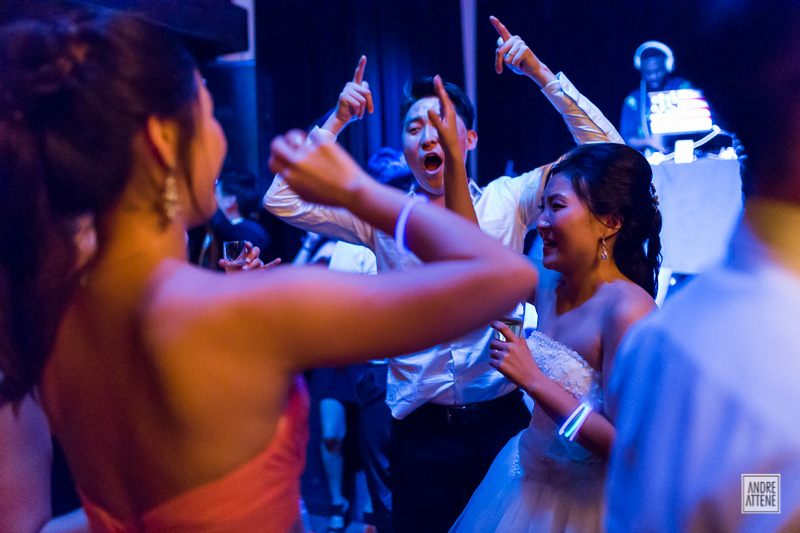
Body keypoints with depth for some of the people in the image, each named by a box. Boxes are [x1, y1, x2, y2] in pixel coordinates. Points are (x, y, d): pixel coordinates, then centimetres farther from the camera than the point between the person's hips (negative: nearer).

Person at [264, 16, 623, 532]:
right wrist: (335, 122, -6)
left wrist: (541, 72, -8)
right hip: (422, 430, 0)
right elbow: (282, 199, -3)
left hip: (501, 418, 0)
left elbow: (605, 149, -4)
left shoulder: (508, 201, -1)